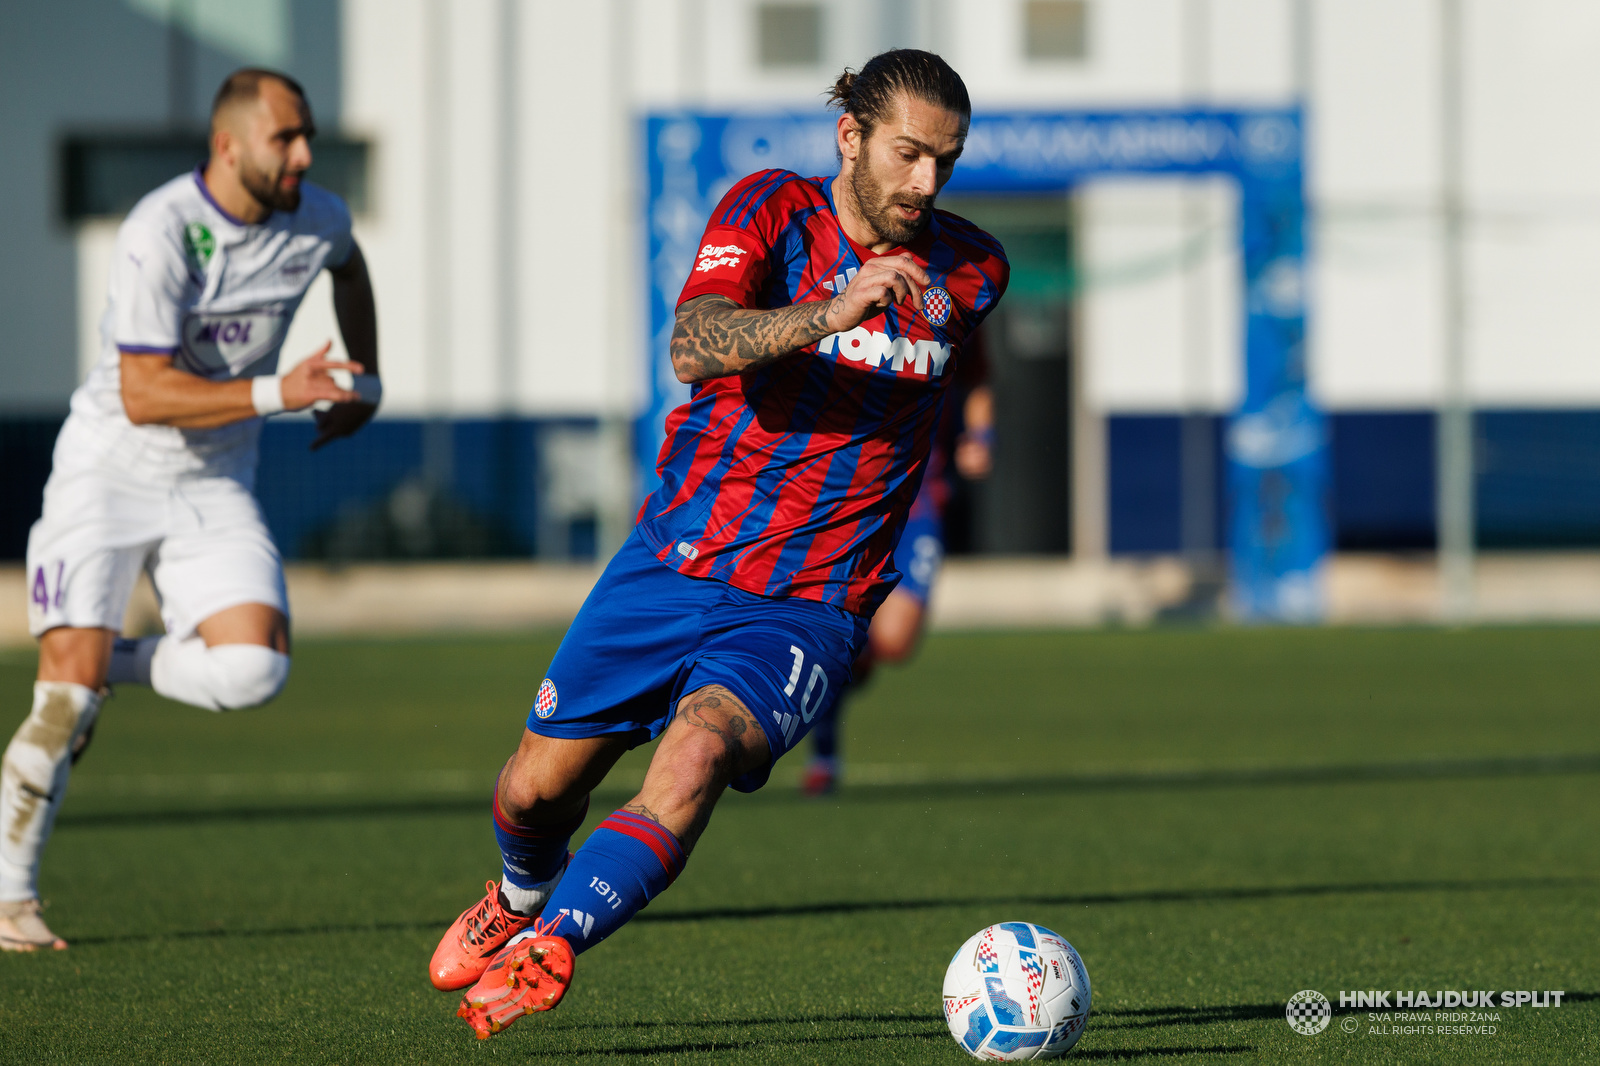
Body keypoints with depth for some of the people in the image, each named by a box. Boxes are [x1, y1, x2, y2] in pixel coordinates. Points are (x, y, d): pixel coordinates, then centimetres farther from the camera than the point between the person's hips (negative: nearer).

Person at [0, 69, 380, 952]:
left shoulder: (316, 218, -3)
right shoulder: (159, 233, -22)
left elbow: (346, 264, 25)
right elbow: (143, 395, -25)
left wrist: (364, 382, 21)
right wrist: (278, 393, -32)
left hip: (216, 483, 5)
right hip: (110, 469, -5)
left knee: (253, 670, -18)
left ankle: (113, 669, 12)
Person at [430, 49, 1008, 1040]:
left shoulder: (972, 271, 0)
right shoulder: (772, 211, -9)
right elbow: (695, 349, -27)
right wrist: (831, 312, -43)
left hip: (807, 610, 0)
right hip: (675, 565, 0)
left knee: (698, 755, -30)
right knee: (539, 787, 9)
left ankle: (544, 952, -30)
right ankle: (521, 899, 44)